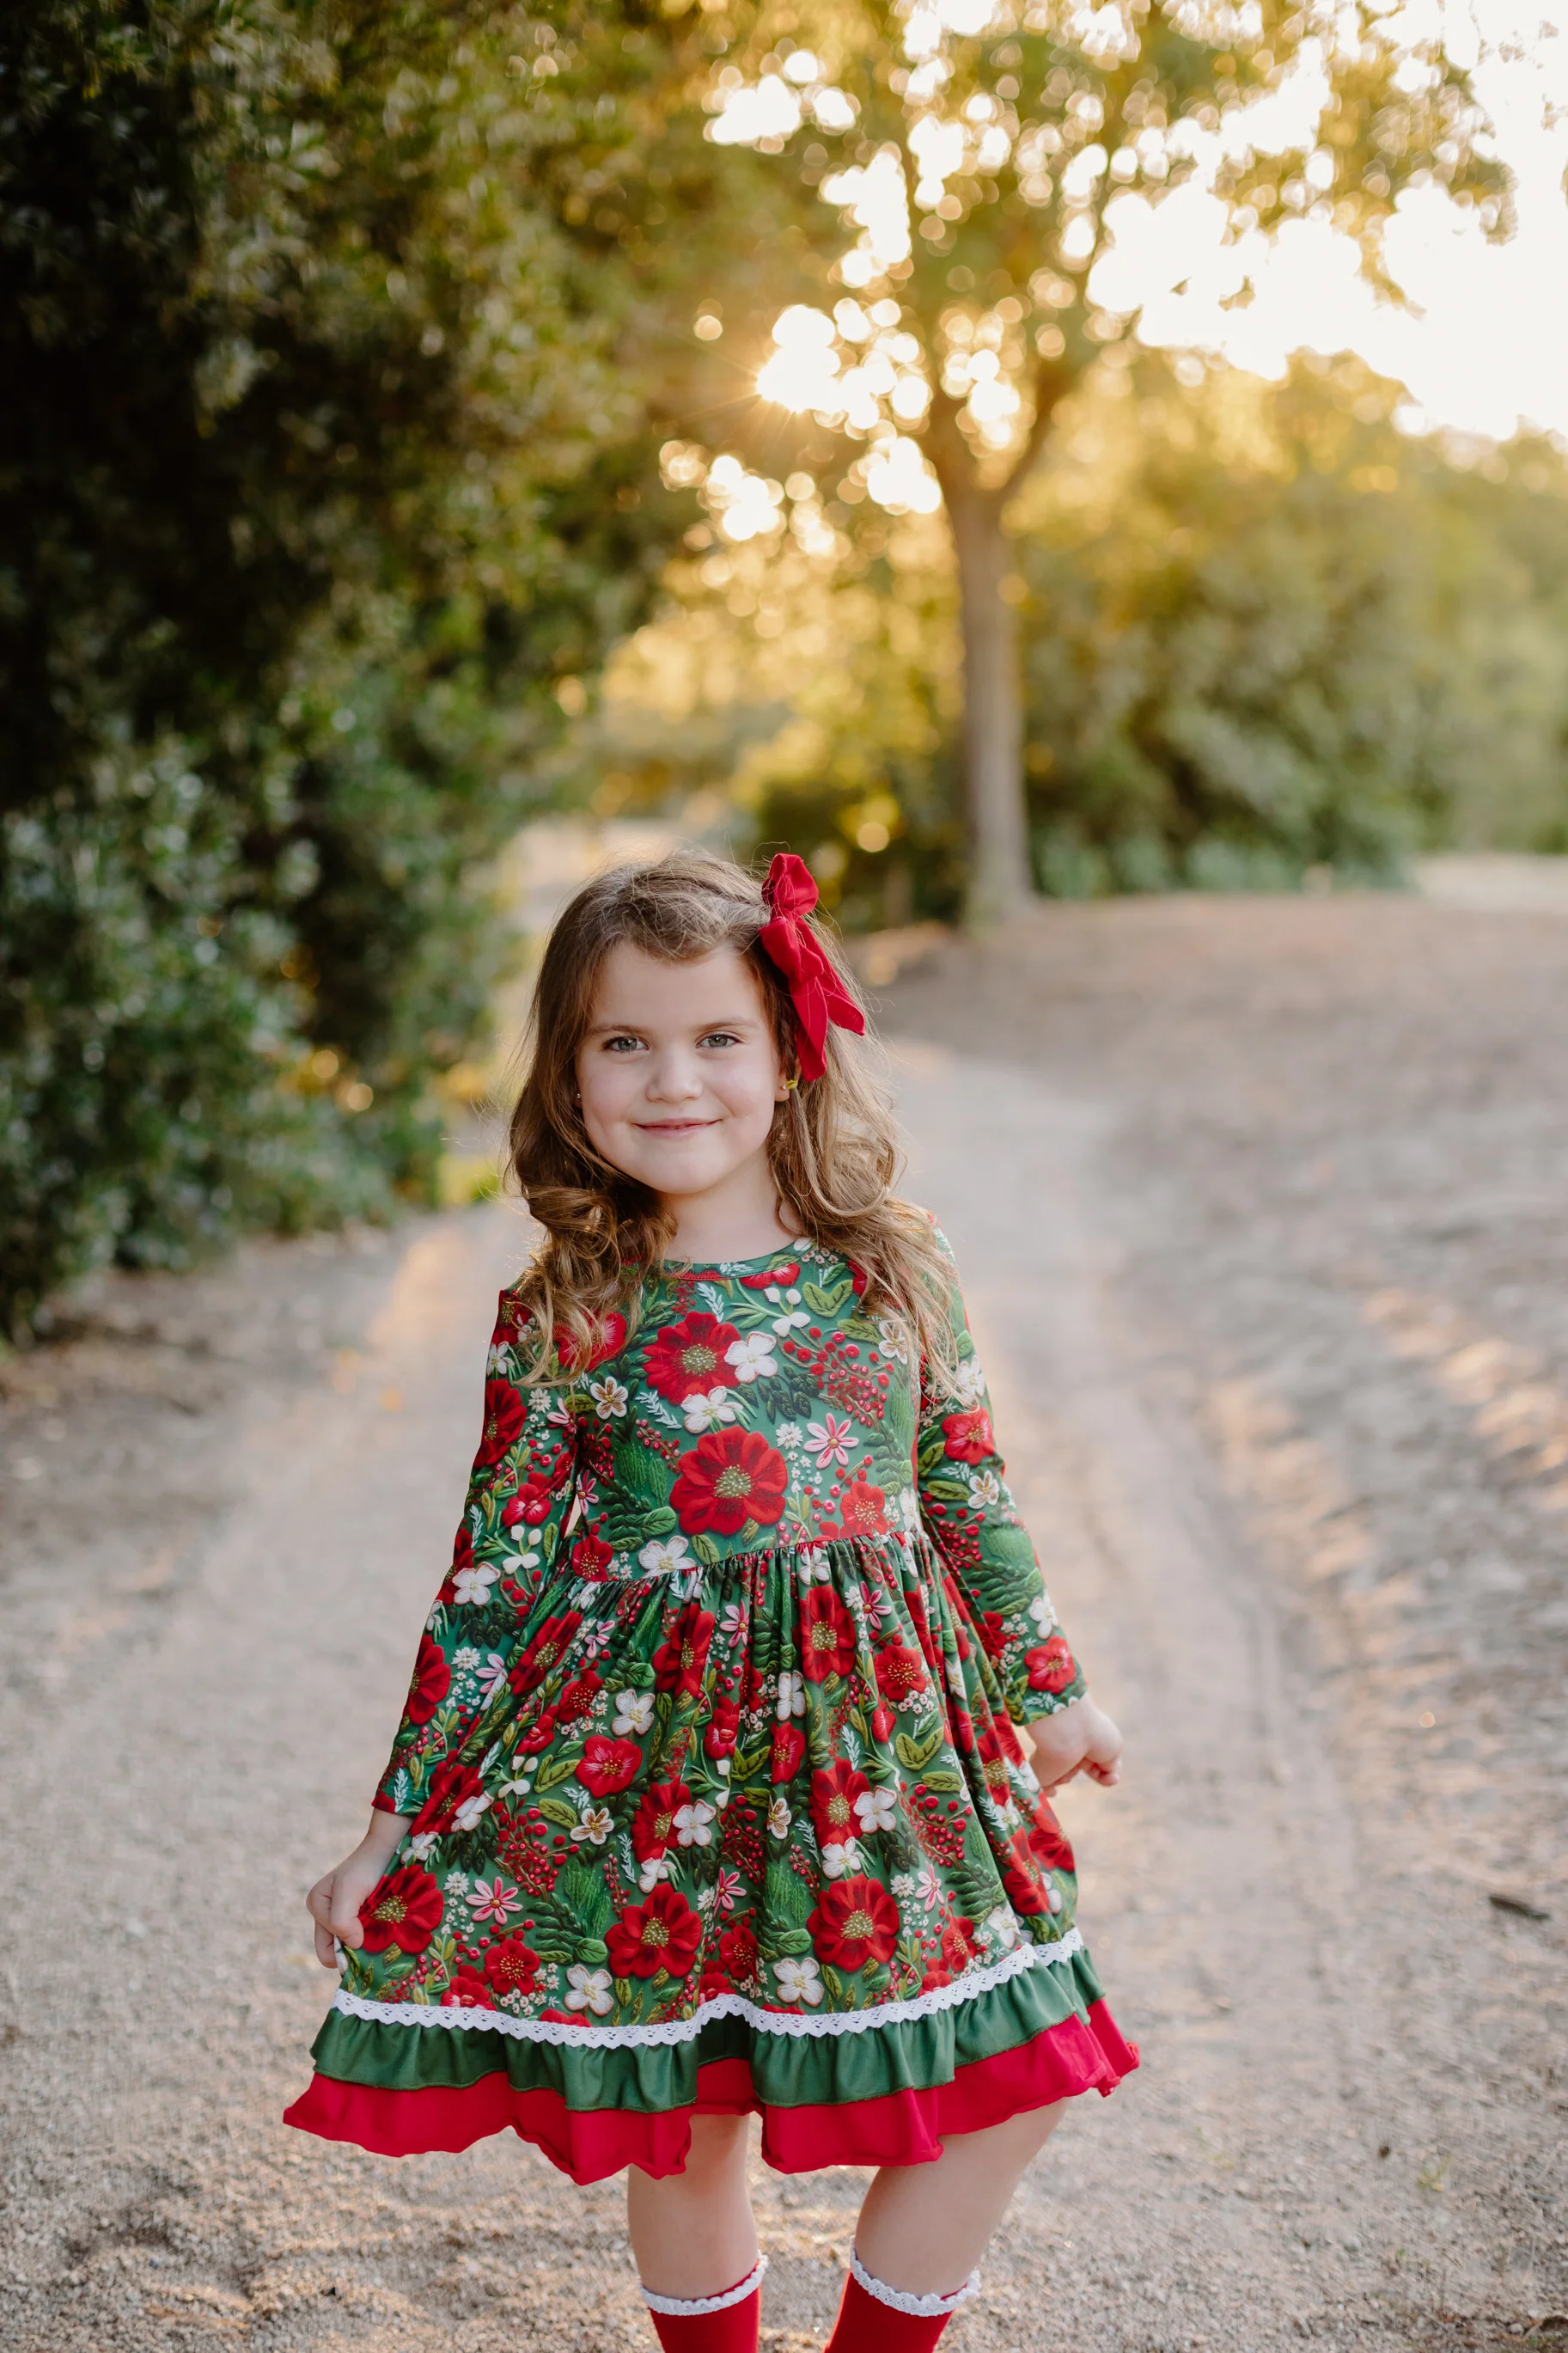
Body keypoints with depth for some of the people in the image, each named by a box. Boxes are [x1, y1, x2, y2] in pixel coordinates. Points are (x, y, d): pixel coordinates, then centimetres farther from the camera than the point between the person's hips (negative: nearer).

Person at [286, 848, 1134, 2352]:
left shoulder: (896, 1271, -1)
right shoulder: (562, 1319, -6)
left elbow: (969, 1494, 11)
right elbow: (495, 1579, -2)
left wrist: (1046, 1689, 18)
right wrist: (398, 1827, -2)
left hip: (881, 1739, 2)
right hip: (653, 1763, -2)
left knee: (1014, 2078, 4)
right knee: (682, 2133, 9)